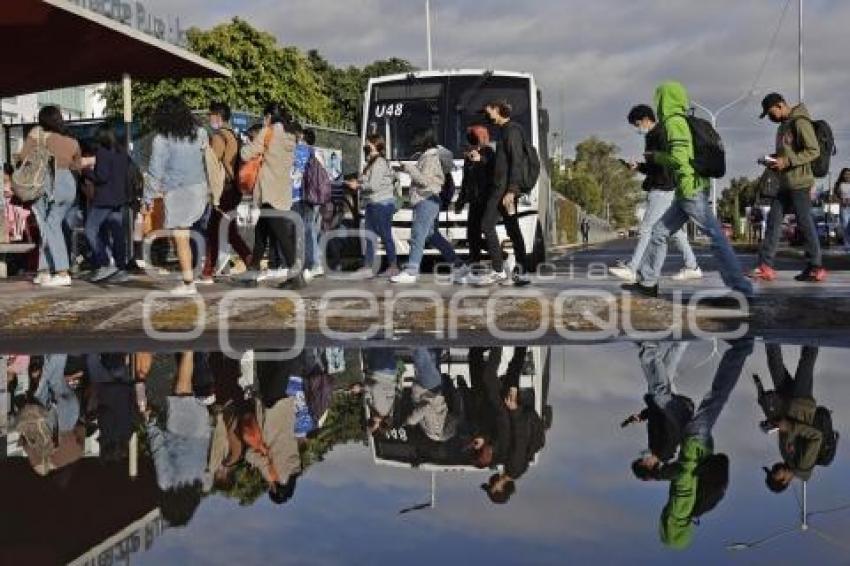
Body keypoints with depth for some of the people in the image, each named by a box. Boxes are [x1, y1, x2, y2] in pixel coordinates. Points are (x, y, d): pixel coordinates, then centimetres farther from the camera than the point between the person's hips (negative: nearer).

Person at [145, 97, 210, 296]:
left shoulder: (162, 139, -7)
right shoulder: (198, 133, 7)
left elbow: (156, 171, -6)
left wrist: (148, 197, 1)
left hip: (177, 192, -5)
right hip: (199, 188, 5)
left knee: (181, 238, -3)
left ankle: (188, 283, -3)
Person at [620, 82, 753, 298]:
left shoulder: (674, 122, -10)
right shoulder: (684, 122, 17)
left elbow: (678, 158, -19)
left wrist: (656, 156, -2)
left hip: (691, 191, -10)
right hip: (688, 193, 10)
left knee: (717, 238, -10)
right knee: (660, 231, 14)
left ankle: (741, 288, -11)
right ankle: (647, 283, 19)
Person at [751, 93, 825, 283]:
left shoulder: (800, 122, -11)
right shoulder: (783, 126, 18)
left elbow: (814, 151, -17)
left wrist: (786, 161, -20)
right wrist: (774, 159, 7)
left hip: (800, 183, -9)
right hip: (785, 184, 9)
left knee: (805, 223, -4)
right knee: (773, 221, 3)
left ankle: (815, 268, 4)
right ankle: (765, 266, 1)